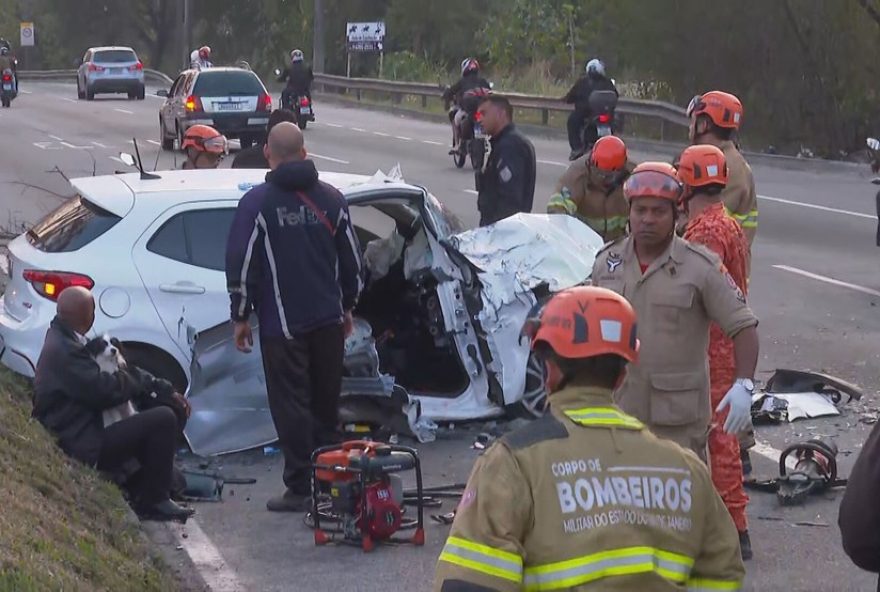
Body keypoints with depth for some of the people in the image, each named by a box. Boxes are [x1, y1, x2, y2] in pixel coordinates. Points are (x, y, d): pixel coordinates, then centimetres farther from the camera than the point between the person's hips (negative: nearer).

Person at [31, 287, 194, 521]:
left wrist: (167, 391, 5)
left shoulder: (63, 339, 9)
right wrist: (138, 378, -4)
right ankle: (153, 501, -4)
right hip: (83, 447, -11)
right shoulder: (64, 350, -24)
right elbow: (106, 391, -25)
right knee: (164, 419, -15)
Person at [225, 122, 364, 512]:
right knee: (325, 403, 15)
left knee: (290, 405, -1)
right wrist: (347, 308, 23)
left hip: (282, 324, -5)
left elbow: (241, 266, -10)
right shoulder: (331, 199, 5)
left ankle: (301, 487, -2)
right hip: (328, 319, 5)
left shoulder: (257, 202, -9)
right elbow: (352, 260, 12)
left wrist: (241, 317, 0)